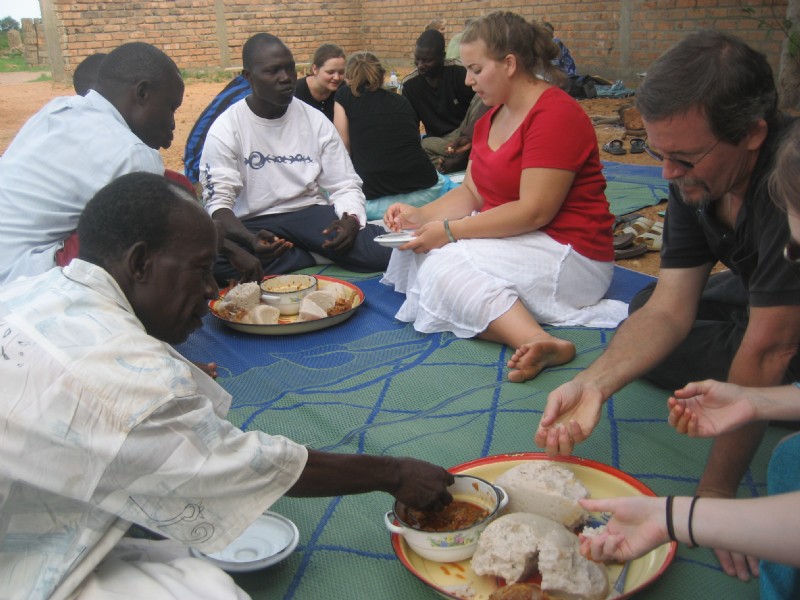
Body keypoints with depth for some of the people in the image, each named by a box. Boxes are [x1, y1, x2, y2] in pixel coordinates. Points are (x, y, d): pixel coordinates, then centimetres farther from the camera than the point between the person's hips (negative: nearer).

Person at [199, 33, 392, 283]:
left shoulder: (316, 120, 6)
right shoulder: (225, 129, -3)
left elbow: (345, 185, 5)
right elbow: (218, 200, -10)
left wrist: (351, 220, -20)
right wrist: (250, 240, -33)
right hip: (255, 223, 0)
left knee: (384, 251, -28)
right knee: (211, 258, -36)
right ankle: (314, 256, -13)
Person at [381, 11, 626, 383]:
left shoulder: (555, 115, -17)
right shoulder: (492, 118, 12)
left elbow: (534, 212, -23)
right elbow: (471, 192, 11)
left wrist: (450, 231, -19)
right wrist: (420, 215, -7)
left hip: (568, 253, -9)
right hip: (511, 239, 9)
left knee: (444, 266, -25)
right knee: (418, 253, -5)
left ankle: (535, 341, -39)